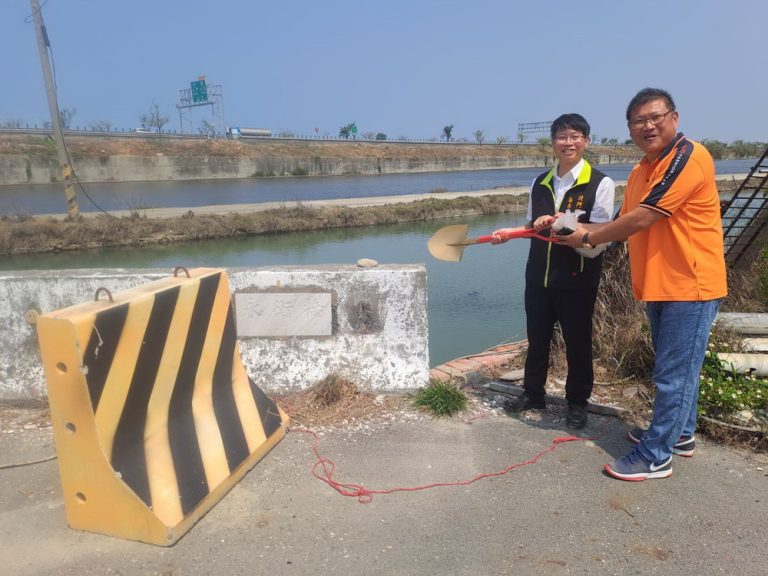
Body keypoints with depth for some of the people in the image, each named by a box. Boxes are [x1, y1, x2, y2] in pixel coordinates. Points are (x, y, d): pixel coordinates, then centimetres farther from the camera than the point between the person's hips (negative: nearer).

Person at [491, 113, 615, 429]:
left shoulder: (601, 184, -8)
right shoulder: (539, 183, 8)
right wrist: (508, 233, 0)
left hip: (578, 280, -4)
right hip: (539, 276, 5)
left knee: (577, 343, 9)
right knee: (536, 339, 15)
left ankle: (577, 403, 26)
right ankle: (533, 393, 33)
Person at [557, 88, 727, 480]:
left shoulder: (688, 157, -16)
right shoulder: (640, 172, 13)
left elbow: (642, 219, -22)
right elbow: (626, 223, 13)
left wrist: (589, 236, -11)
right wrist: (584, 232, -3)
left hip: (689, 286, -9)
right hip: (658, 286, 9)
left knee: (674, 373, -2)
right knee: (675, 368, 20)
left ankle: (655, 457, 7)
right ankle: (679, 433, 37)